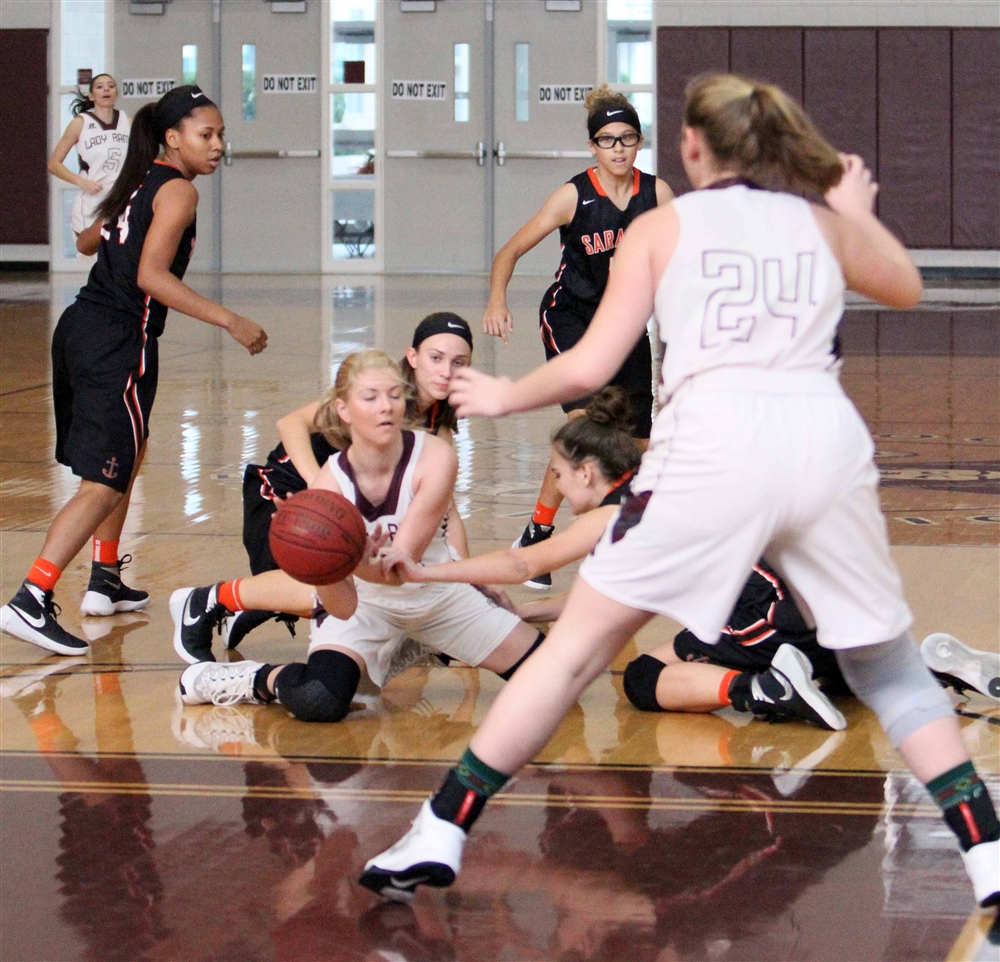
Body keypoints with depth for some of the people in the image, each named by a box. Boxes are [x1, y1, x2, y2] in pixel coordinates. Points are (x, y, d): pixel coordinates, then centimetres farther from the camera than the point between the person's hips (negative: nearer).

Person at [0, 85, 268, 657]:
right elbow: (151, 276, -20)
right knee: (105, 484, -12)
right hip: (117, 344, -10)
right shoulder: (178, 190, -9)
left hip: (81, 330, 10)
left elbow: (89, 241, 31)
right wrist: (229, 321, -22)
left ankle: (105, 582, 35)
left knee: (127, 457, 26)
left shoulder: (141, 181, 16)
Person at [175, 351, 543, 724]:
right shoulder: (330, 484, -28)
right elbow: (342, 608, -32)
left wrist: (361, 564, -55)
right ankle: (257, 680, 4)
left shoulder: (435, 458, -26)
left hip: (437, 593, 4)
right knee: (318, 702, -33)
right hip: (366, 605, -4)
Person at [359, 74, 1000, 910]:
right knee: (888, 667, 19)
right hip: (829, 437, 2)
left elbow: (590, 367, 7)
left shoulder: (662, 228, 14)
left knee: (578, 645, 9)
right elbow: (906, 288, 41)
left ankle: (440, 834, 8)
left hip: (714, 441, -2)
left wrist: (506, 396, 24)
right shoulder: (822, 222, 21)